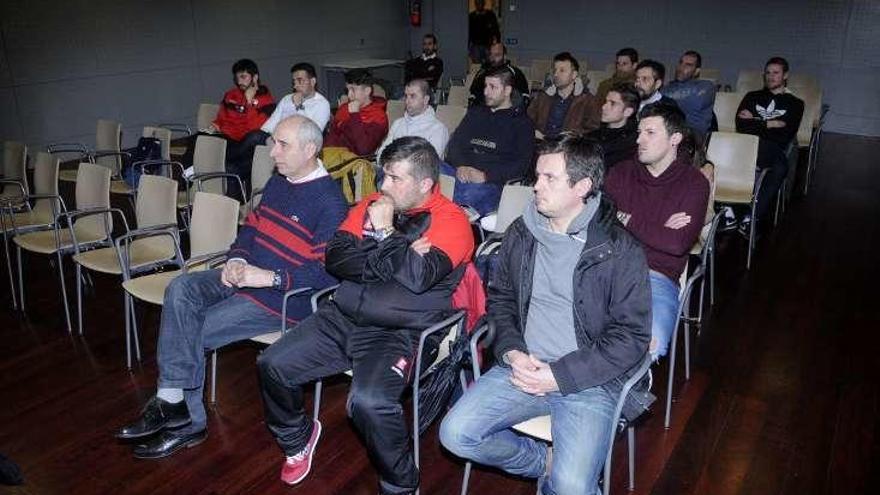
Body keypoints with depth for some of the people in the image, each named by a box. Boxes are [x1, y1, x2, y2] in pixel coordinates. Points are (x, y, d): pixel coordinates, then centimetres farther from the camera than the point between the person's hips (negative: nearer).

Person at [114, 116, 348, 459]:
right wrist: (237, 260, -2)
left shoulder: (330, 203, -17)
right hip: (245, 276, 8)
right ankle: (174, 403, -13)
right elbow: (251, 227, 19)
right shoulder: (278, 182, 12)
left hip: (283, 299, -8)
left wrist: (269, 277, -24)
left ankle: (188, 421, 9)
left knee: (191, 332, -12)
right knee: (181, 288, -14)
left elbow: (327, 273, -22)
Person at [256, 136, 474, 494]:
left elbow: (418, 277, -21)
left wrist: (384, 232, -8)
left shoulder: (450, 221, -6)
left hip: (400, 333, -6)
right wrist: (396, 258, -12)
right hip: (342, 318, 6)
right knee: (272, 365, -2)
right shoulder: (371, 206, 11)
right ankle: (296, 437, 28)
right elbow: (336, 259, 1)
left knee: (369, 402, -30)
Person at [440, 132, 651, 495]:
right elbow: (500, 299, 14)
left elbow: (632, 336, -8)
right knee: (455, 434, -12)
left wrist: (560, 375, -15)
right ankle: (546, 463, 12)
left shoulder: (620, 251, -9)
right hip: (523, 368, 5)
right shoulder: (520, 234, 5)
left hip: (587, 380, -4)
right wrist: (511, 353, -5)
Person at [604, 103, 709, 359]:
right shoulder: (621, 172, 15)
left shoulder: (694, 183, 5)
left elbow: (678, 244, -9)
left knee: (651, 344, -29)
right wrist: (657, 231, -6)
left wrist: (628, 220, -2)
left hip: (657, 276, -2)